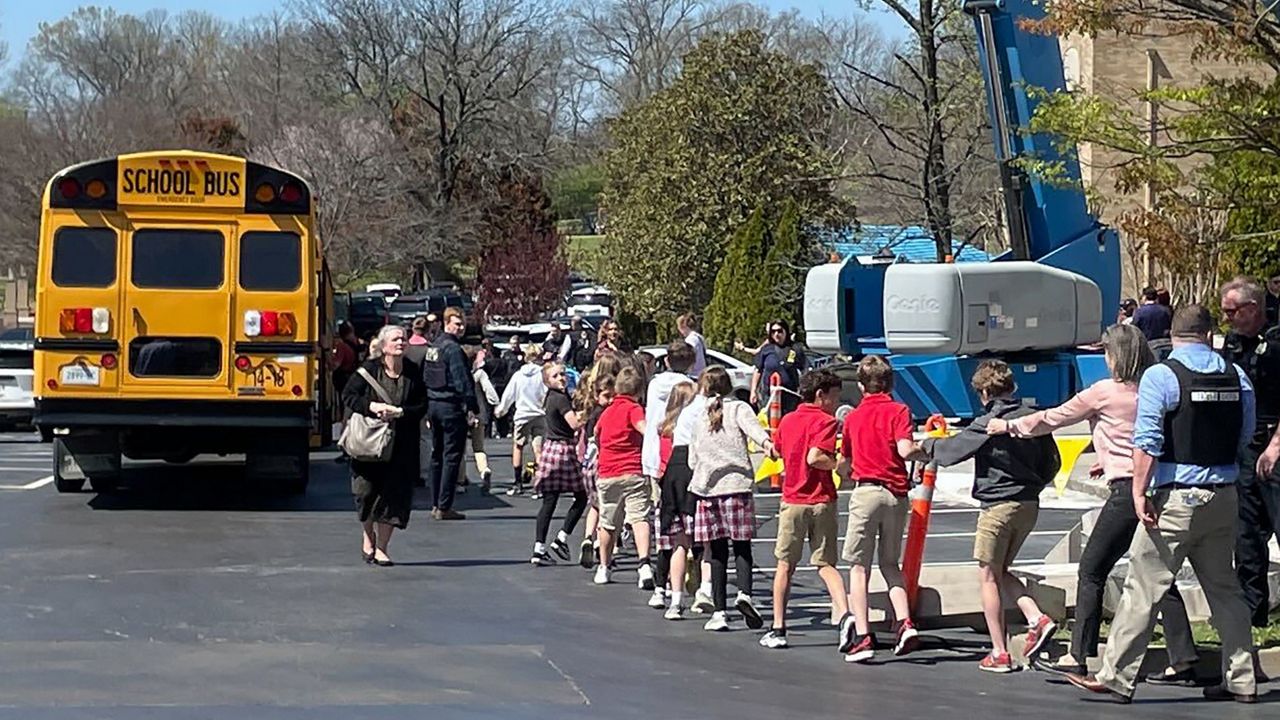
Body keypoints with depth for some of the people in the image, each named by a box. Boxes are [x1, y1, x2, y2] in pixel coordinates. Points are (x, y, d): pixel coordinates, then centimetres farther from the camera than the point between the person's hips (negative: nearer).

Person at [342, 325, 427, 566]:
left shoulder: (413, 374, 1)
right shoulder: (369, 369, -3)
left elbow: (422, 406, 1)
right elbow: (348, 396, -3)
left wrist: (399, 412, -15)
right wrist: (372, 406, -18)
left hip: (401, 446, 1)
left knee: (393, 494, -2)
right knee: (367, 491, 1)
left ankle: (381, 547, 9)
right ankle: (368, 537, 28)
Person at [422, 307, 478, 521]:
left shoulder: (433, 346, 13)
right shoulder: (453, 348, -14)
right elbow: (462, 381, -19)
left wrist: (427, 408, 18)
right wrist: (472, 409, -19)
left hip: (432, 405, 9)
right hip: (451, 406, -9)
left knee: (437, 454, 15)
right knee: (452, 456, -5)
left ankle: (435, 505, 18)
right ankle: (444, 507, -6)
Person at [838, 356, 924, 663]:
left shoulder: (852, 417, 10)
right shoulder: (899, 411, 2)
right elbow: (905, 449, -13)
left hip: (866, 490, -1)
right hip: (897, 493, 1)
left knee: (859, 565, 1)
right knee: (890, 563, 17)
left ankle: (862, 636, -7)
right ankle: (905, 623, -1)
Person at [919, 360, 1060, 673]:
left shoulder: (988, 424, -12)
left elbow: (950, 451, -6)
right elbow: (1052, 462, 12)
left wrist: (928, 443, 14)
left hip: (998, 506, -7)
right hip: (1030, 506, 7)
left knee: (988, 576, 3)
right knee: (1001, 572, 21)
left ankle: (1000, 653, 2)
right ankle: (1038, 619, -1)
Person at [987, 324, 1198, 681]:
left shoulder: (1105, 392, -5)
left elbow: (1053, 418, 5)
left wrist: (1009, 426, 18)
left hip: (1127, 490, -6)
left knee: (1091, 571, 3)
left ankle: (1078, 656, 3)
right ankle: (1182, 660, 4)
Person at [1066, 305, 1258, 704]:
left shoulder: (1160, 377, -10)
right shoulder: (1236, 377, 6)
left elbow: (1146, 443, -16)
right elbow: (1244, 438, 15)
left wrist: (1139, 492, -13)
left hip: (1176, 498, -5)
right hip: (1224, 497, 6)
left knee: (1143, 588, -3)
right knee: (1224, 587, 15)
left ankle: (1116, 678, -2)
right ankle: (1241, 680, 17)